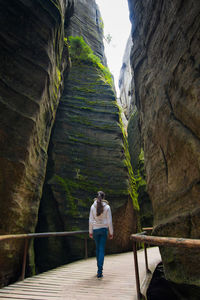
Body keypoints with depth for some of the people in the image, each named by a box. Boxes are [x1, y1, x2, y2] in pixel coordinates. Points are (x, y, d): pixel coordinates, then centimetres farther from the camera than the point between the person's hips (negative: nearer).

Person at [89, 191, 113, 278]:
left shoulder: (93, 207, -5)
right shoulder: (107, 207, -9)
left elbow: (91, 220, -2)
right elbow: (109, 221, -6)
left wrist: (90, 232, 7)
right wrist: (111, 232, 2)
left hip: (95, 229, 2)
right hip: (104, 229, -2)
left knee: (97, 248, 19)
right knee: (102, 249, 5)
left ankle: (99, 268, 32)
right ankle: (99, 271, 2)